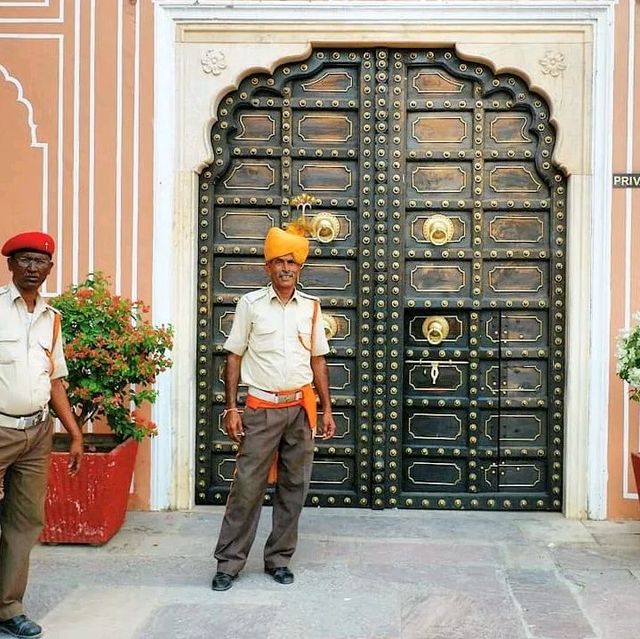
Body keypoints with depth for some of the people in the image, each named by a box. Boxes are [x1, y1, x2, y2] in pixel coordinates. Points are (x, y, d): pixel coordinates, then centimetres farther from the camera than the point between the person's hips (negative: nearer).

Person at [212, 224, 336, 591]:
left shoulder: (311, 307, 7)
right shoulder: (250, 304, 0)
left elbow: (318, 360, 11)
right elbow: (234, 357, 1)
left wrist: (327, 409, 7)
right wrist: (231, 408, -5)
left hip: (301, 408, 3)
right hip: (261, 408, -3)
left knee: (293, 487, 8)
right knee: (247, 485, -2)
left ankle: (279, 559, 21)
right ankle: (229, 562, 10)